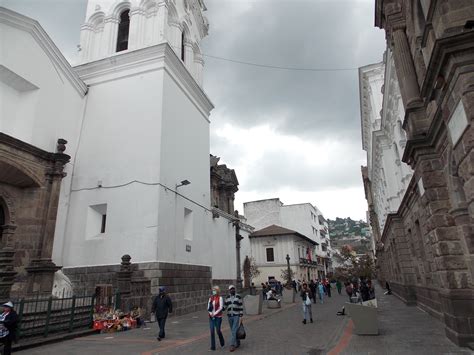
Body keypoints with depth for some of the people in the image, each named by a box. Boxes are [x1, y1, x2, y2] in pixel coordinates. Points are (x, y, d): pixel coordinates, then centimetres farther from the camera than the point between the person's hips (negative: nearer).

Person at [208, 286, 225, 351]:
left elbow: (221, 308, -12)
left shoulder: (220, 298, -6)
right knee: (212, 331, -1)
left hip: (218, 317, -4)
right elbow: (208, 307, 7)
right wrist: (210, 313, -11)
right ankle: (213, 346, 8)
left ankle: (222, 342, 31)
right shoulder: (210, 298, 7)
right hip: (211, 317, 4)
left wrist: (214, 313, -16)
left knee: (218, 330, 2)